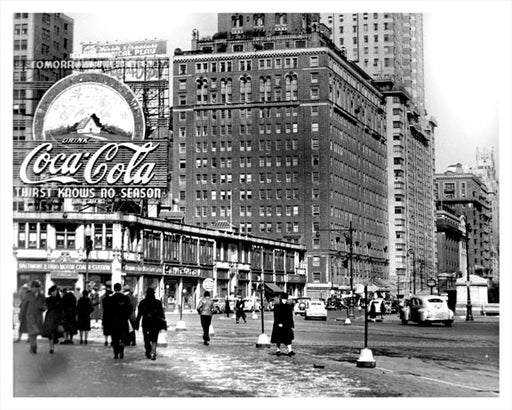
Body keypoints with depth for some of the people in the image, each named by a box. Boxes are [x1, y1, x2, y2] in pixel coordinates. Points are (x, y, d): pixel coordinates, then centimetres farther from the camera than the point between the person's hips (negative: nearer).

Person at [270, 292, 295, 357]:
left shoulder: (289, 307, 8)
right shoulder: (277, 307, -2)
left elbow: (291, 317, 10)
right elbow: (276, 316, -9)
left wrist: (292, 326, 6)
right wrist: (279, 323, -21)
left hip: (287, 325, 2)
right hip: (279, 325, -2)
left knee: (288, 338, -7)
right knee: (278, 339, 6)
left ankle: (290, 351, -12)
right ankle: (278, 350, 17)